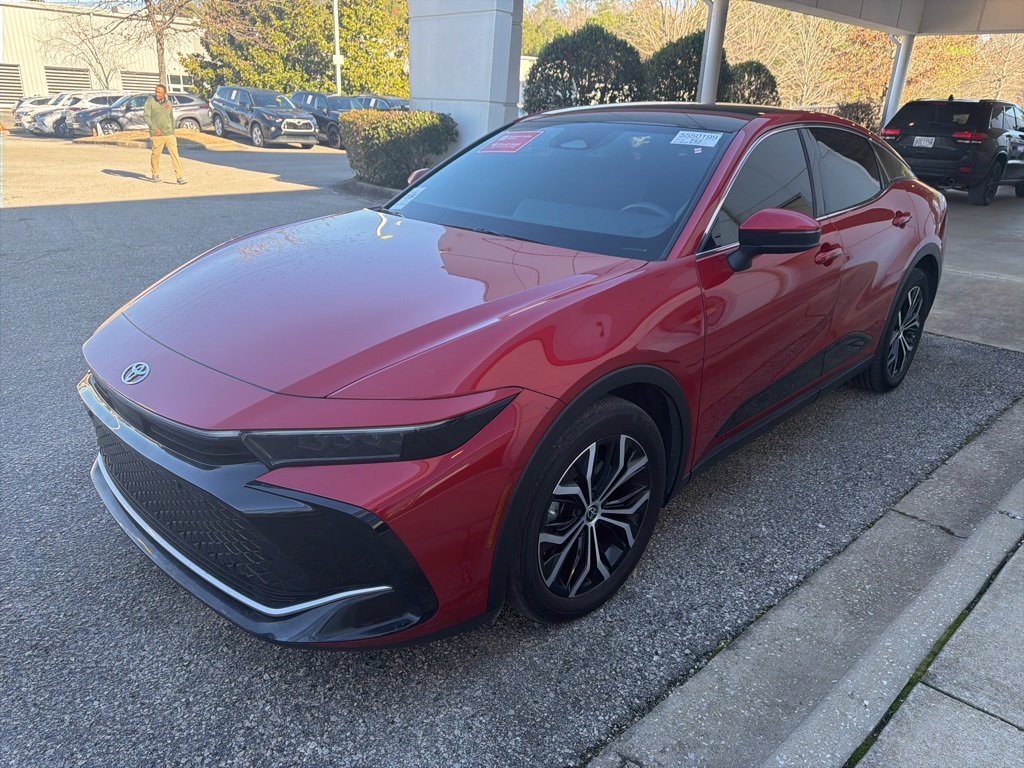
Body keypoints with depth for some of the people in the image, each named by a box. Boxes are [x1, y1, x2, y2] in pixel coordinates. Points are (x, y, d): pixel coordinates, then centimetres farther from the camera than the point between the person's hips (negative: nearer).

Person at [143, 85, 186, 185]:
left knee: (174, 154, -7)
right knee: (155, 154, 4)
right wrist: (153, 127, -22)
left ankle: (179, 177, -10)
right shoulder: (150, 101, -3)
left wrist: (173, 131, 21)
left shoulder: (169, 103, 12)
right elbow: (145, 116, -9)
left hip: (169, 133, 3)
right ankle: (155, 174, 22)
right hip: (156, 134, -3)